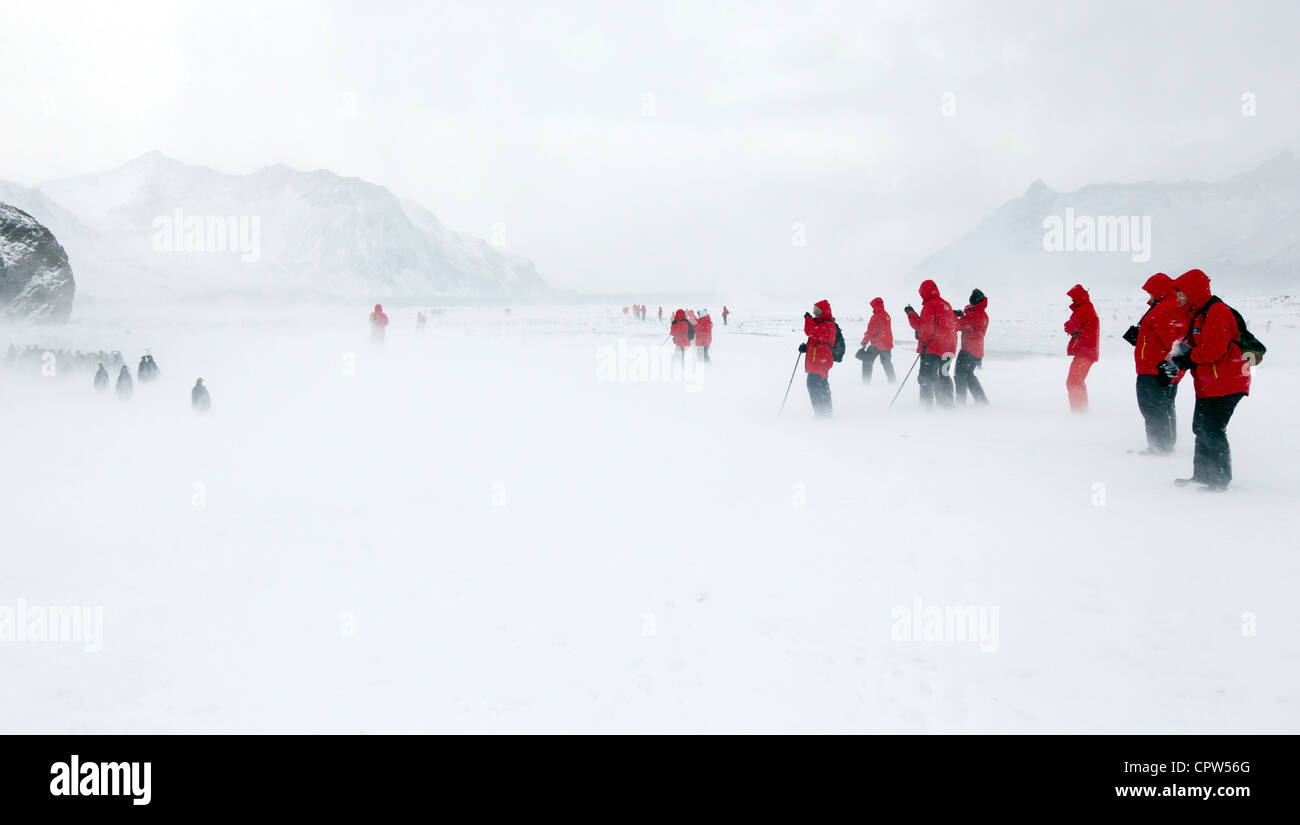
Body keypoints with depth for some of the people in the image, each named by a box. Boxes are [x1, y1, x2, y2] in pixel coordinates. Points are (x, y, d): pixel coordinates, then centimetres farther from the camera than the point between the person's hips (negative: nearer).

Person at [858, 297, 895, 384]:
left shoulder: (875, 317, -16)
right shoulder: (887, 315, 8)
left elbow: (870, 331, -17)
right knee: (887, 364, 20)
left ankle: (866, 382, -4)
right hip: (887, 344, 7)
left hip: (877, 344, -7)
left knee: (867, 362, 1)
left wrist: (865, 341, -6)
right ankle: (892, 381, 24)